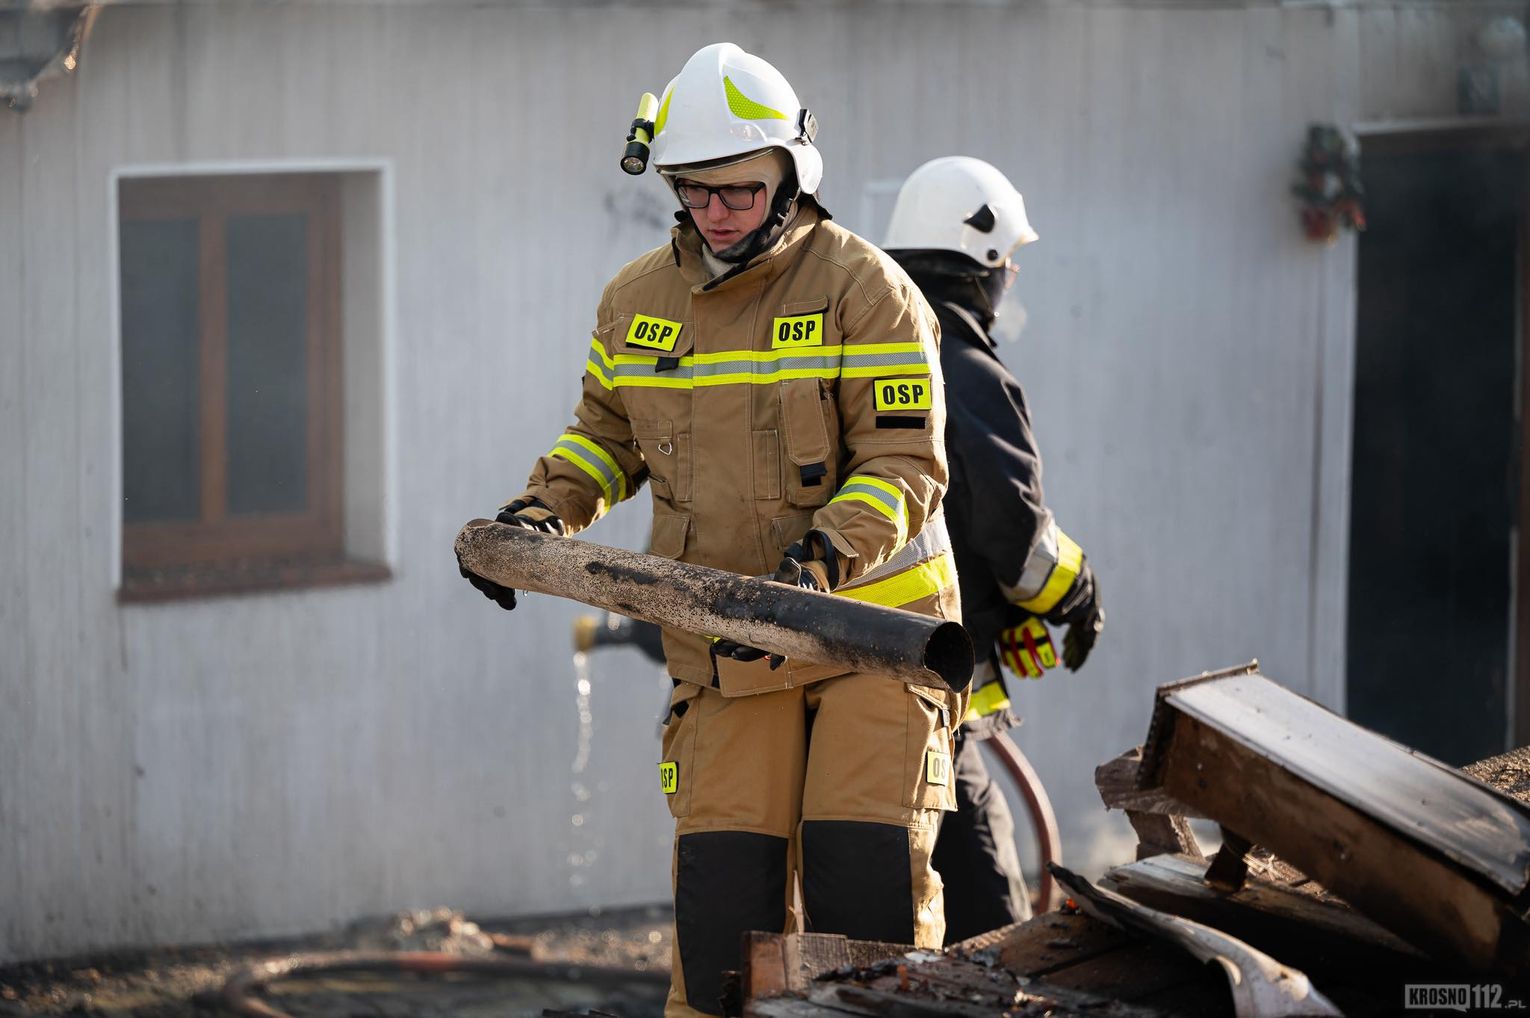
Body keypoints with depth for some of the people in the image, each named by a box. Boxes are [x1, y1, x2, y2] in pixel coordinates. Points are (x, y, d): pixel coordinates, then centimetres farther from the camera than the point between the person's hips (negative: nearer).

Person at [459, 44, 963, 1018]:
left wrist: (825, 555, -28)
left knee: (867, 867, -11)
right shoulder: (637, 301, 8)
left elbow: (907, 462, -12)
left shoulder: (864, 288, -8)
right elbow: (607, 434, 23)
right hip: (725, 645, 4)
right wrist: (542, 511, 4)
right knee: (723, 880, -4)